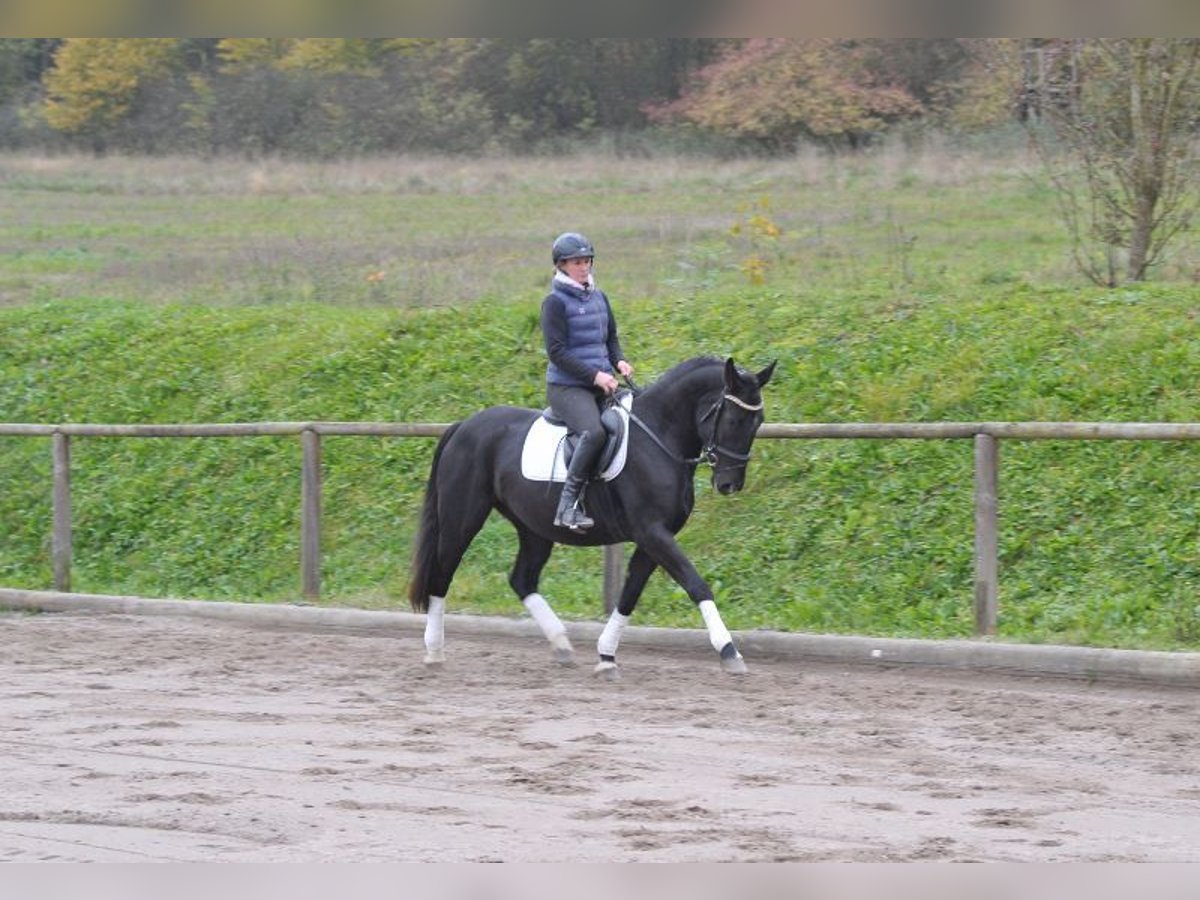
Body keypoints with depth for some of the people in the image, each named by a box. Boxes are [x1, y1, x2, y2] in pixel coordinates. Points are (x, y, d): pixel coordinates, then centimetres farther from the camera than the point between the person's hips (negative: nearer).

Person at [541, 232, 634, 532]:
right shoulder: (555, 302, -6)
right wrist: (594, 375, -20)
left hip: (601, 383, 8)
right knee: (593, 432, -32)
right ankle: (568, 505, -29)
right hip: (566, 386, -8)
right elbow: (557, 351, -13)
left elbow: (611, 338, 25)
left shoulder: (599, 298, 16)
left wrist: (619, 361, 2)